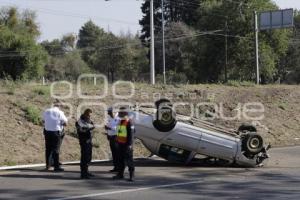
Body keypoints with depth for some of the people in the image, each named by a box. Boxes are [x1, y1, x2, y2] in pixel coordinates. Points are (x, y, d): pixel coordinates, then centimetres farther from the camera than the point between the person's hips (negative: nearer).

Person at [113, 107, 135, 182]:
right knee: (120, 160, 12)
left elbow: (131, 134, -16)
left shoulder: (129, 122, -12)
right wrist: (117, 142, 20)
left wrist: (129, 144, -20)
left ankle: (131, 175, 0)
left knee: (129, 160, -4)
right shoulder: (120, 122, 15)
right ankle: (120, 174, 18)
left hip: (126, 145, -8)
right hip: (120, 144, 8)